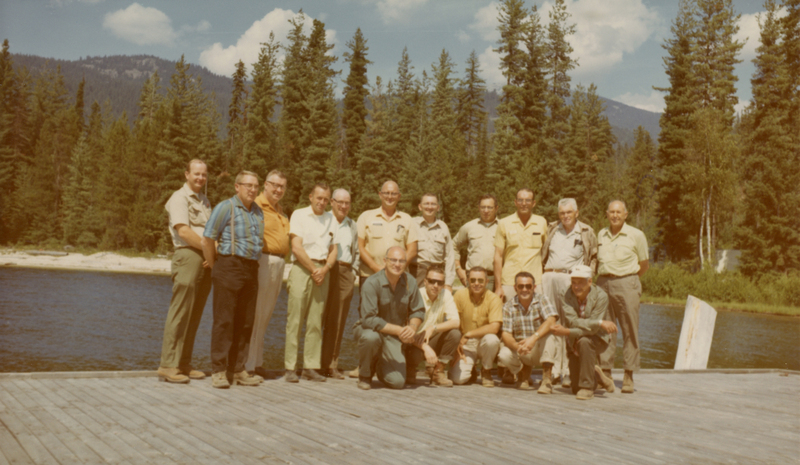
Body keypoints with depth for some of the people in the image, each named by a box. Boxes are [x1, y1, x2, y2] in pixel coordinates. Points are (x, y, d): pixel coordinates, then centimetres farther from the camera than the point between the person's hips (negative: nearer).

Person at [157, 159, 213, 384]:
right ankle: (168, 366, -6)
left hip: (206, 260, 8)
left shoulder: (204, 200, 23)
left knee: (195, 315, 8)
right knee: (180, 313, -9)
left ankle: (184, 364, 13)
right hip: (188, 256, -8)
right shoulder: (179, 198, -2)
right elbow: (183, 231, -13)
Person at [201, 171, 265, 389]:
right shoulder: (225, 208, -4)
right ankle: (219, 371, 1)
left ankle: (238, 370, 16)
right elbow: (207, 240, -5)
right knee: (224, 320, -4)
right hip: (230, 267, -6)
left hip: (251, 270, 6)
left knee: (245, 322, 8)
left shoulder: (258, 211, 16)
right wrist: (214, 266, 1)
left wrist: (253, 265, 13)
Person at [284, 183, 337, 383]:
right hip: (302, 269, -4)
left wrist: (325, 269, -5)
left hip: (322, 271, 4)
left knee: (315, 322, 4)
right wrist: (313, 270, -8)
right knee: (295, 320, -5)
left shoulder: (330, 218, 16)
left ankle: (311, 366, 8)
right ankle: (290, 368, -2)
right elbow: (296, 247, -6)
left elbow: (333, 249, 12)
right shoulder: (299, 215, 3)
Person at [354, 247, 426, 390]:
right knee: (371, 337, -41)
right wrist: (398, 330, -28)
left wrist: (412, 327, -19)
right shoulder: (371, 283, -21)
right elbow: (369, 319, -25)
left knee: (398, 382, -12)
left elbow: (418, 311, 3)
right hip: (369, 329, -3)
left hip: (393, 336, 3)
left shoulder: (410, 282, -6)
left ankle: (380, 364, 25)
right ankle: (364, 373, -9)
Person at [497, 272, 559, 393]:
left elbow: (551, 320, -29)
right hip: (520, 351, 2)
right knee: (504, 355, -28)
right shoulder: (509, 306, -4)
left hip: (541, 349, -1)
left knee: (548, 333, -31)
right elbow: (506, 334, -12)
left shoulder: (541, 300, -10)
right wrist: (516, 346, -36)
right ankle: (524, 372, 7)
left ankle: (547, 378, -24)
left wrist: (533, 338, -45)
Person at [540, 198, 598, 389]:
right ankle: (554, 369, 8)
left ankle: (568, 372, -2)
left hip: (572, 279, -3)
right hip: (549, 278, 3)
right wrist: (541, 273, 11)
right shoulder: (551, 229, 15)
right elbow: (542, 254, 21)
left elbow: (594, 257, 13)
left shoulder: (586, 232, 9)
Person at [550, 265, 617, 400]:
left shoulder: (601, 296, -22)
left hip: (597, 339, -3)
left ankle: (587, 387, -23)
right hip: (575, 344, 3)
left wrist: (566, 332, -33)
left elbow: (593, 329, -26)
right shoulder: (567, 297, -14)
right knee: (575, 389, 1)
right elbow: (572, 321, -28)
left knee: (584, 341, -39)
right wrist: (600, 322, -36)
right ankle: (596, 375, 36)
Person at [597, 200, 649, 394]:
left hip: (627, 284, -3)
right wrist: (606, 278, 10)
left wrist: (628, 278, 9)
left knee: (630, 331, -1)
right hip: (604, 283, 3)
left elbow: (644, 264, 9)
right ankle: (605, 373, 10)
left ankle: (628, 376, 5)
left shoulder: (636, 235, 1)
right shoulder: (601, 235, 12)